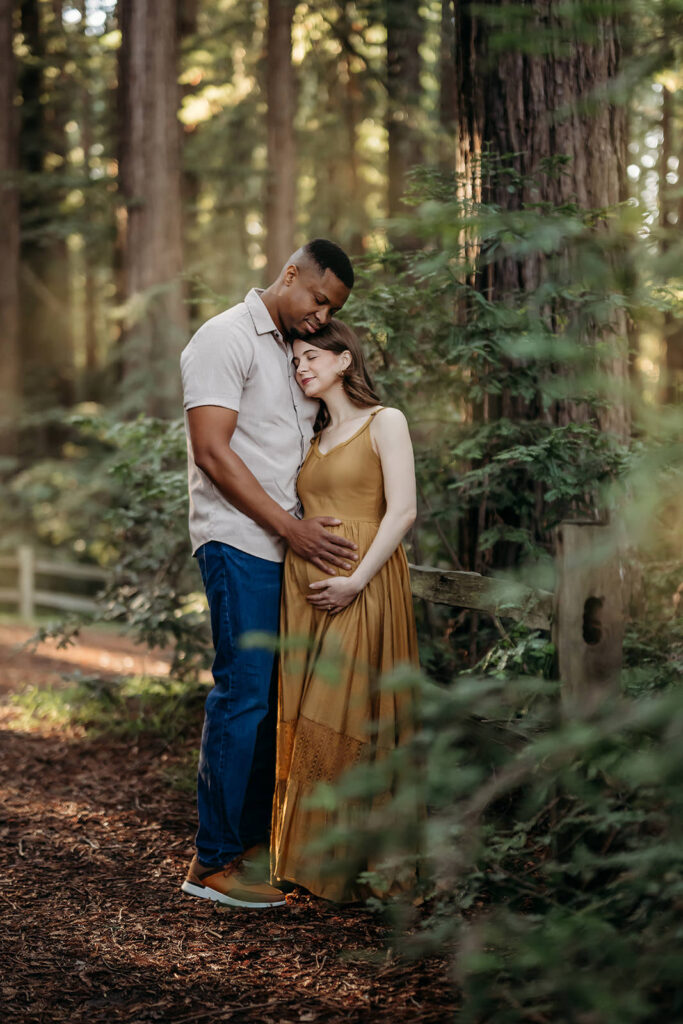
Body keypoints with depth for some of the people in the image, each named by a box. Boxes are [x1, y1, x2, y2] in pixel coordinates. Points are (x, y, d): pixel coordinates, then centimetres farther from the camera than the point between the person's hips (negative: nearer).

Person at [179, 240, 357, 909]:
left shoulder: (293, 352, 21)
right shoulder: (227, 339, -5)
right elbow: (212, 451, -14)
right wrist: (291, 527, -16)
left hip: (292, 546, 8)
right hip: (240, 545, -8)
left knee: (272, 697, 9)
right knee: (242, 693, -9)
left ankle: (253, 840, 17)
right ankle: (213, 861, -3)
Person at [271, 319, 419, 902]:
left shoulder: (384, 423, 0)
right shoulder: (314, 437, 20)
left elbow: (403, 510, -10)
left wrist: (356, 580, -17)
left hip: (362, 586, -6)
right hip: (305, 585, 6)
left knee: (350, 717, -8)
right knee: (309, 721, 3)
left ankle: (358, 863, -2)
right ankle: (312, 859, 7)